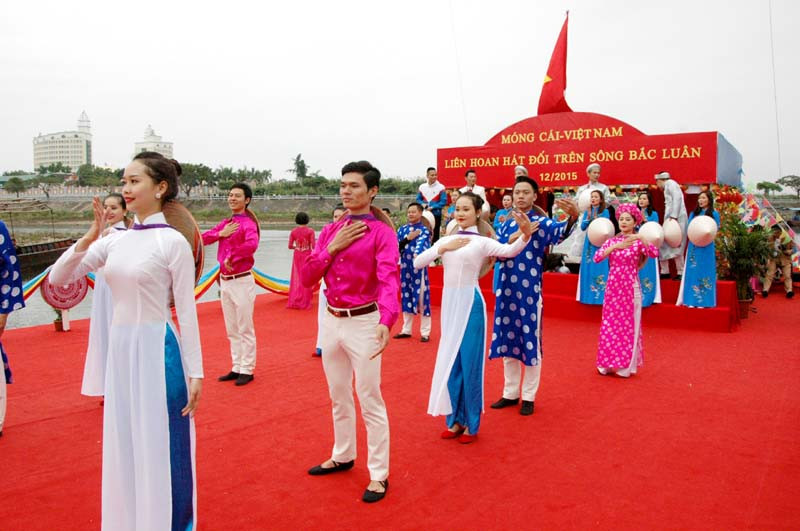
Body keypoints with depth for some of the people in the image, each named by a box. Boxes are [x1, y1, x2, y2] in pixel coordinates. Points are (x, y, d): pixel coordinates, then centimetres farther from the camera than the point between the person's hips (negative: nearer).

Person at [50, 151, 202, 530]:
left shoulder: (173, 242, -11)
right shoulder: (115, 241, 6)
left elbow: (187, 312, -10)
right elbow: (58, 278, 6)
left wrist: (195, 372, -10)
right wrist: (87, 239, -10)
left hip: (156, 350, -6)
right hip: (119, 349, 7)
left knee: (160, 448, 6)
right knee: (125, 446, 18)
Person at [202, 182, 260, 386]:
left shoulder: (248, 223, -12)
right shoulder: (225, 223, 12)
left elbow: (252, 244, -31)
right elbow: (203, 239, 5)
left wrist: (231, 258, -22)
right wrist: (220, 234, -10)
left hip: (241, 281, -8)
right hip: (224, 281, 8)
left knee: (245, 330, 2)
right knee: (232, 330, 15)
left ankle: (247, 370, 12)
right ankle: (236, 368, 25)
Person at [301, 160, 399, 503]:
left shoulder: (382, 232, -11)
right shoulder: (330, 231, 7)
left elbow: (389, 279, -26)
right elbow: (306, 278, 2)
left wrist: (386, 321, -42)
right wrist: (333, 247, -11)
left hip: (363, 323, -6)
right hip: (330, 321, 6)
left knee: (370, 400, 1)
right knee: (338, 396, 20)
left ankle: (378, 475, 14)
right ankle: (343, 456, 38)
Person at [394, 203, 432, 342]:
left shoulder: (424, 230, -4)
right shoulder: (402, 229, 11)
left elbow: (422, 245, -24)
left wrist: (417, 255, -44)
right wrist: (407, 238, -12)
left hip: (419, 268, -5)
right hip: (405, 268, 5)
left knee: (422, 298, -2)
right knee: (406, 297, 11)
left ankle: (425, 332, 5)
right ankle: (406, 330, 21)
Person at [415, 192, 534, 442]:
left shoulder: (482, 242, -5)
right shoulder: (446, 240, 8)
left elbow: (510, 251, -21)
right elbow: (417, 263, 2)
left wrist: (525, 236, -39)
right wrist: (442, 248, -9)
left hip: (470, 303, -5)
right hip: (448, 302, 5)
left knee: (469, 362, 2)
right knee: (450, 362, 11)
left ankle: (471, 423, 16)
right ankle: (455, 419, 25)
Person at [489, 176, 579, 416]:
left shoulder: (542, 223, -4)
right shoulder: (506, 225, 10)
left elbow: (561, 231, -27)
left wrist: (573, 217, -49)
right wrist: (514, 238, -19)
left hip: (530, 292, -4)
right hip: (506, 290, 4)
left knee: (531, 344, 3)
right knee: (508, 342, 11)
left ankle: (528, 397, 16)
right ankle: (510, 393, 24)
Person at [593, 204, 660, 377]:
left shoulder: (639, 242, -3)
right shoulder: (611, 241, 5)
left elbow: (655, 253, -21)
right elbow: (597, 257, -10)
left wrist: (640, 238, -32)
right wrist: (616, 246, -21)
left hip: (630, 289, -3)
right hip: (613, 288, 3)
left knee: (629, 327, 3)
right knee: (609, 326, 6)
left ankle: (626, 365, 13)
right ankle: (609, 363, 18)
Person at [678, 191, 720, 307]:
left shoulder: (714, 214, 3)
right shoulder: (693, 214, 13)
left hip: (707, 248, -3)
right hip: (693, 246, 3)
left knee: (704, 273, -2)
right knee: (693, 272, 1)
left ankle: (703, 301, 0)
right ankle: (692, 300, 4)